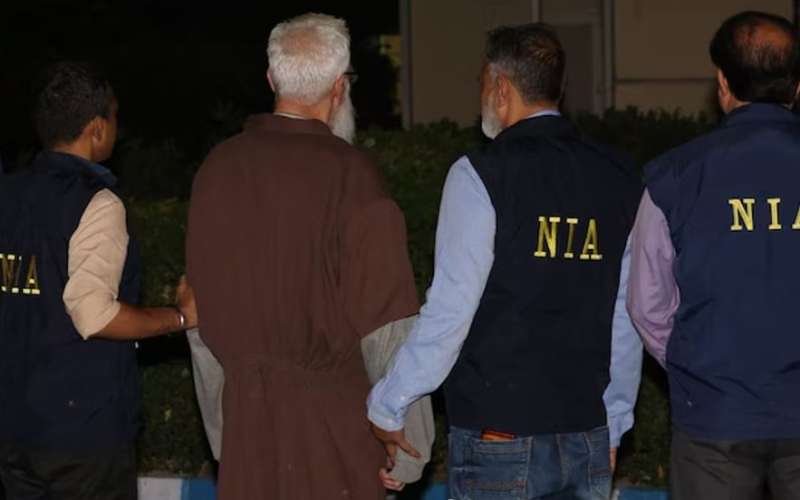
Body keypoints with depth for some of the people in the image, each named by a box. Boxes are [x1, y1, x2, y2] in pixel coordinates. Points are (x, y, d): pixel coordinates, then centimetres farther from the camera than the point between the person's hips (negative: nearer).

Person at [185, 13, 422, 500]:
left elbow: (203, 299, 8)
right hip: (333, 408, -5)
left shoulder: (219, 166, 3)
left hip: (246, 409, 5)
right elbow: (384, 309, -13)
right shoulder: (352, 175, -12)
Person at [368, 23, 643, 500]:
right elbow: (628, 319, 9)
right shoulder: (618, 179, 6)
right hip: (589, 441, 5)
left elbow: (450, 312, -12)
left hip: (498, 443, -5)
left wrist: (388, 407, -2)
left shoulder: (482, 175, -9)